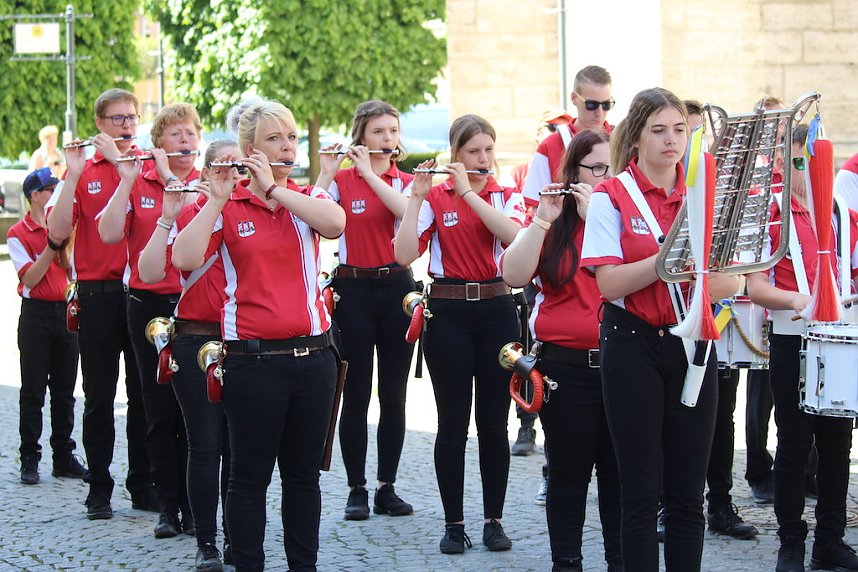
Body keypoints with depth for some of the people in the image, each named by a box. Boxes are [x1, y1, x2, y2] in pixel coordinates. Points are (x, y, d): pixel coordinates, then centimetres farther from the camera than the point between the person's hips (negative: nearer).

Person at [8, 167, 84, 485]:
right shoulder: (18, 233, -3)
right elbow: (30, 278, -12)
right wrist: (51, 245, -17)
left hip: (66, 313, 4)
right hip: (36, 313, -4)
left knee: (64, 390, 7)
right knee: (33, 390, -2)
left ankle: (64, 457, 14)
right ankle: (29, 461, 2)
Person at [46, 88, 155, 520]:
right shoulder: (83, 173, 5)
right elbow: (58, 233, -6)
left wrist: (119, 160, -16)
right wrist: (73, 174, -13)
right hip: (98, 294, 0)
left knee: (145, 394, 6)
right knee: (99, 397, 4)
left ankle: (144, 484, 16)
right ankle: (99, 489, 11)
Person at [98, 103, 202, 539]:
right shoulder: (137, 183, 4)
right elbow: (109, 234, -9)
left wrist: (170, 177, -16)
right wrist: (128, 180, -14)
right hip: (150, 308, 1)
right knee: (160, 411, 5)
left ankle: (194, 506, 11)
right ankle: (168, 507, 12)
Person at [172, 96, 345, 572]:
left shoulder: (309, 199, 8)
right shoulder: (225, 207, 0)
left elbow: (335, 223, -16)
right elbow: (185, 259, -15)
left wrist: (273, 186, -16)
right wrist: (217, 198, -16)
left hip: (312, 354, 3)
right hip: (253, 359, -3)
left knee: (304, 474, 11)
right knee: (251, 476, 3)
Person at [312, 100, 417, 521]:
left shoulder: (406, 182, 7)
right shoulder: (340, 181, 2)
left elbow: (409, 211, -17)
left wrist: (370, 172, -18)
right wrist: (326, 172, -20)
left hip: (396, 288, 2)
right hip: (353, 289, -2)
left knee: (394, 395, 5)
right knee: (356, 395, 1)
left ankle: (387, 488, 13)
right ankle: (356, 489, 8)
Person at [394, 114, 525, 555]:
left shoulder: (507, 197, 6)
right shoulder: (435, 197, 2)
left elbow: (513, 235, -17)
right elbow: (404, 254, -11)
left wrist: (467, 191, -18)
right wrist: (416, 197, -16)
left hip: (496, 310, 1)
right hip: (448, 313, -1)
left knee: (494, 423, 4)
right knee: (453, 423, 2)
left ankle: (494, 520, 13)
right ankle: (453, 523, 10)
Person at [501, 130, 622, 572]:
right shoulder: (551, 225, 6)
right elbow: (513, 275, -8)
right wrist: (543, 219, -14)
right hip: (566, 365, 0)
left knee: (619, 470, 7)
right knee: (569, 472, 6)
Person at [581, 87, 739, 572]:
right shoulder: (612, 197, -4)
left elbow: (730, 282, 1)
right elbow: (609, 284, -13)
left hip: (692, 344, 3)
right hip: (633, 346, -3)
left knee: (688, 491, 6)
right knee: (642, 491, 1)